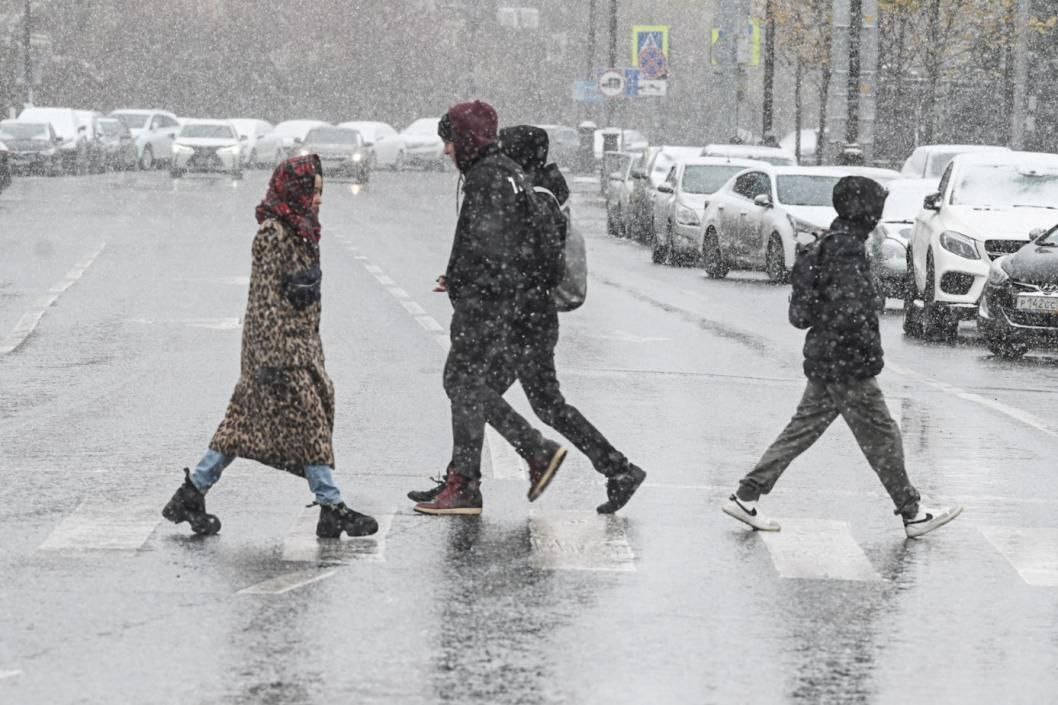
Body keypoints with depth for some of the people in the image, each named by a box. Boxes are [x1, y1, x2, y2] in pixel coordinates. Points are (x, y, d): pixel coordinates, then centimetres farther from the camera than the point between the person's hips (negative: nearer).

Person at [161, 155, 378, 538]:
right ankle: (332, 508, -1)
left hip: (299, 345, 10)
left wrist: (312, 348, 23)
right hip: (279, 347, -10)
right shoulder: (273, 234, -16)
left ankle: (191, 495, 13)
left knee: (246, 420, 10)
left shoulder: (298, 231, 14)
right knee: (308, 421, -6)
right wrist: (272, 357, -22)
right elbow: (266, 298, -19)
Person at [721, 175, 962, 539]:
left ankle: (746, 497, 12)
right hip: (847, 363, -10)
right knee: (882, 436, 1)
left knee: (802, 429, 13)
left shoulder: (829, 245, 12)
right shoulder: (846, 250, -19)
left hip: (823, 359, 10)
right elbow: (849, 309, -28)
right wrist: (870, 346, -16)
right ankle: (912, 513, 11)